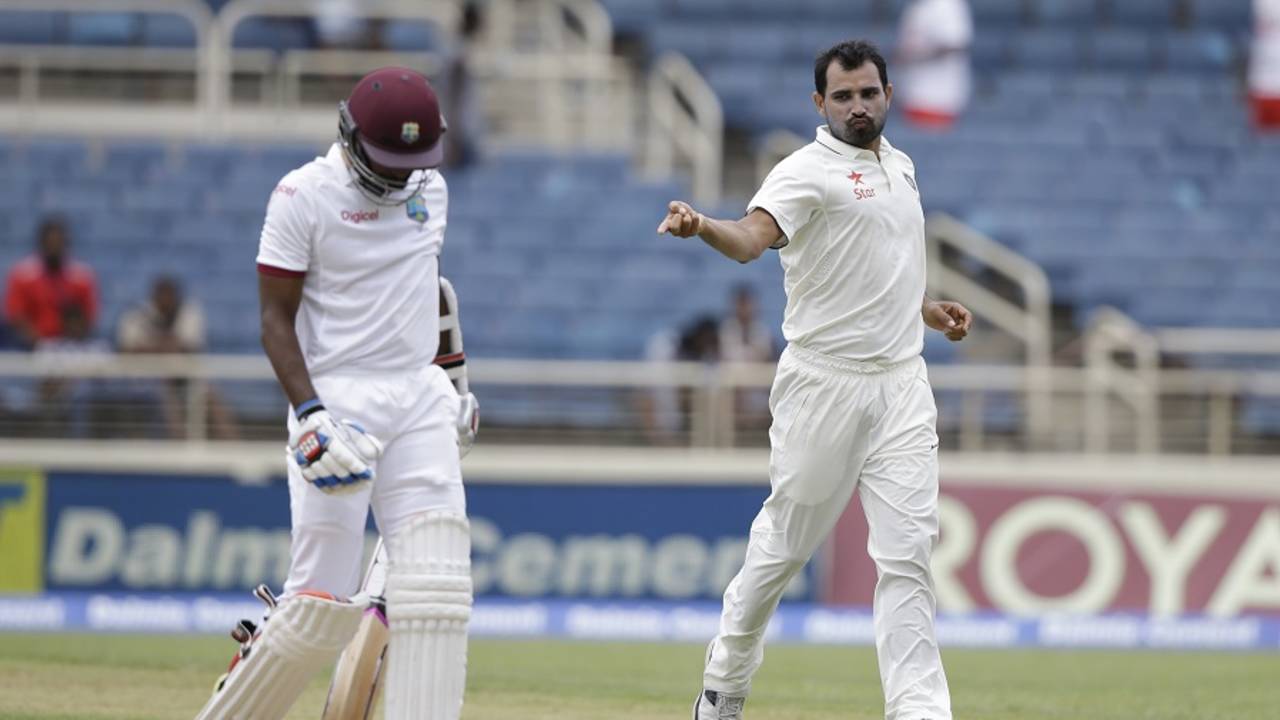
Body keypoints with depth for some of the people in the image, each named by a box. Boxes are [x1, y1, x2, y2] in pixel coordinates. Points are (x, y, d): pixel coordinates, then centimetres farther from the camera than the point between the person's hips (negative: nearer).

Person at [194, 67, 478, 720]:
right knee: (322, 605, -9)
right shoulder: (304, 196, -8)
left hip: (420, 398, 5)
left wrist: (449, 378, 26)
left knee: (437, 589, -8)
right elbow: (277, 319, -10)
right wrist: (310, 416, -21)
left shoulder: (429, 189, 10)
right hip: (337, 398, -5)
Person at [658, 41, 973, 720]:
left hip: (901, 384, 6)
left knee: (907, 552, -4)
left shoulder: (899, 166, 14)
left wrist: (925, 308, 18)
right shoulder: (807, 172, -11)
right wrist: (702, 227, -52)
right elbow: (753, 235, -32)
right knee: (786, 538, 5)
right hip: (824, 383, -6)